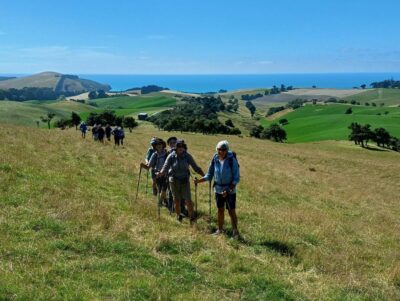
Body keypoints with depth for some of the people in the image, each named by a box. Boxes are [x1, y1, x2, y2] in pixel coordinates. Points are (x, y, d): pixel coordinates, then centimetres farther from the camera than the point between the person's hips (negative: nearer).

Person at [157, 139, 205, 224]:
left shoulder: (187, 156, -4)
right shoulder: (171, 156, -8)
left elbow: (195, 167, -2)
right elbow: (166, 167, -14)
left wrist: (204, 175, -11)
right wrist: (161, 173, -35)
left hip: (185, 180, 0)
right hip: (174, 180, 0)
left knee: (188, 200, -5)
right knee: (177, 200, 10)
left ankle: (192, 217, 6)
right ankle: (178, 216, 28)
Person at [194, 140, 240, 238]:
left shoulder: (232, 160, -16)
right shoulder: (215, 159, -5)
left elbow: (236, 178, -14)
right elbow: (209, 175, 6)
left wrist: (228, 190, -20)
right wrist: (199, 180, -6)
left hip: (230, 189, -4)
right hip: (218, 189, 4)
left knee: (231, 211, -2)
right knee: (220, 210, 15)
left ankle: (235, 232, 9)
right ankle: (220, 229, 29)